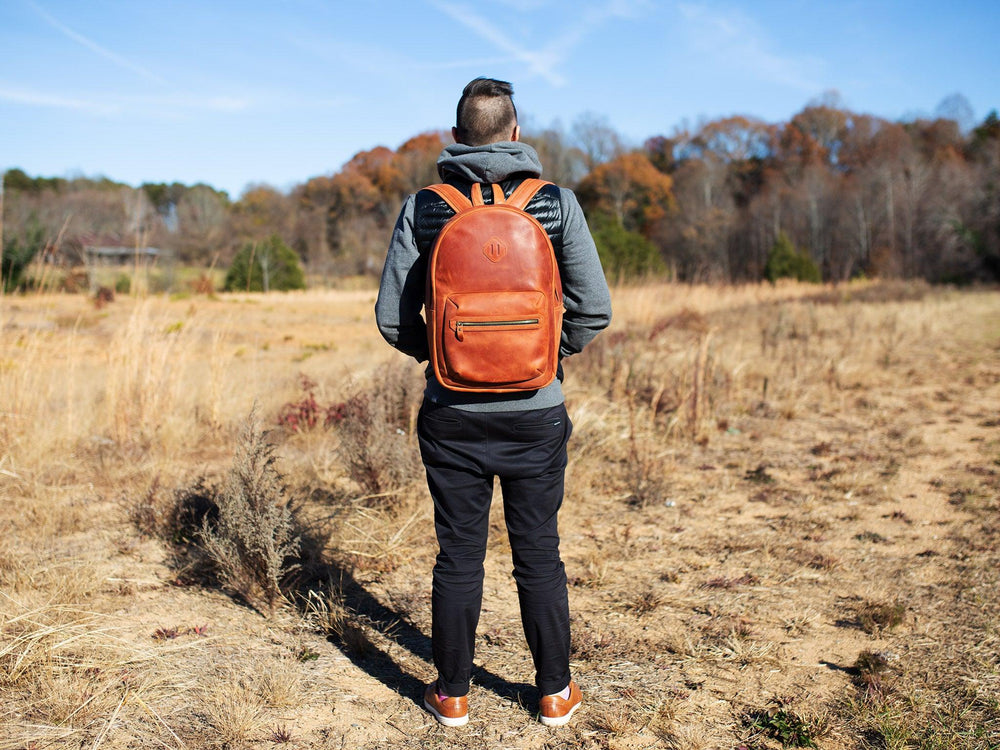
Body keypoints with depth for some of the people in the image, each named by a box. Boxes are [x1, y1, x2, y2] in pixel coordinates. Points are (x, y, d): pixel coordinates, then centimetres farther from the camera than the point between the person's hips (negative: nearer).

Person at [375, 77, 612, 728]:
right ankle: (556, 693, 27)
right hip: (536, 413, 0)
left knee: (459, 557, 11)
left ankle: (452, 694, 25)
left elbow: (392, 316, -3)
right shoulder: (556, 203, -4)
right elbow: (595, 308, -6)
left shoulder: (423, 209, -4)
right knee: (539, 557, 12)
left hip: (453, 417, 0)